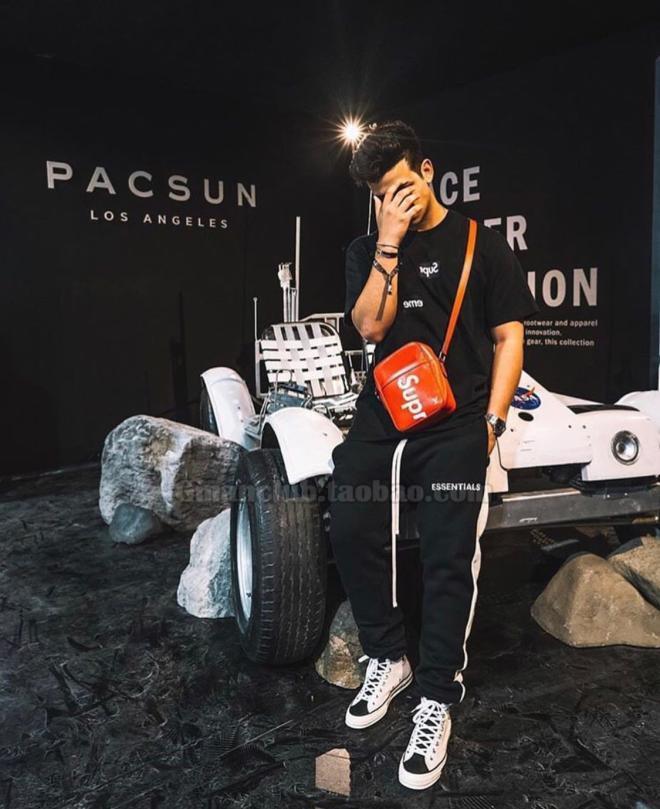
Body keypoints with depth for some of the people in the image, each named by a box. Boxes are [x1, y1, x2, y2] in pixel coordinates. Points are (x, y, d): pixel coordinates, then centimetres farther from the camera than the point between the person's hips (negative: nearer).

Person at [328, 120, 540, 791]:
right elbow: (370, 325, -1)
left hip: (456, 422, -2)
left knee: (449, 557, -10)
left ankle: (436, 702, 6)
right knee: (349, 530, -10)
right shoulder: (366, 250, 15)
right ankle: (387, 660, 13)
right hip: (381, 415, 3)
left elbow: (508, 337, 4)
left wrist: (491, 420, -6)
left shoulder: (481, 244, 7)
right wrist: (389, 243, -7)